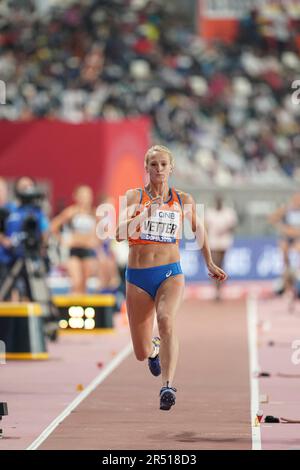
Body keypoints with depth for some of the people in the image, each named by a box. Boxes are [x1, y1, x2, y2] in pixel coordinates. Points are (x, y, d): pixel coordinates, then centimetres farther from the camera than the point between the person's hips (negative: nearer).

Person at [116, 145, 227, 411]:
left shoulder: (183, 200, 6)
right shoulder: (134, 196, 0)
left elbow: (198, 229, 24)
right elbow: (119, 234, -12)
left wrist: (210, 263, 23)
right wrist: (144, 214, -27)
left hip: (170, 273, 0)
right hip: (138, 277, 0)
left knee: (166, 320, -34)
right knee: (142, 354, 6)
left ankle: (168, 386, -42)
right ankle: (155, 349, 45)